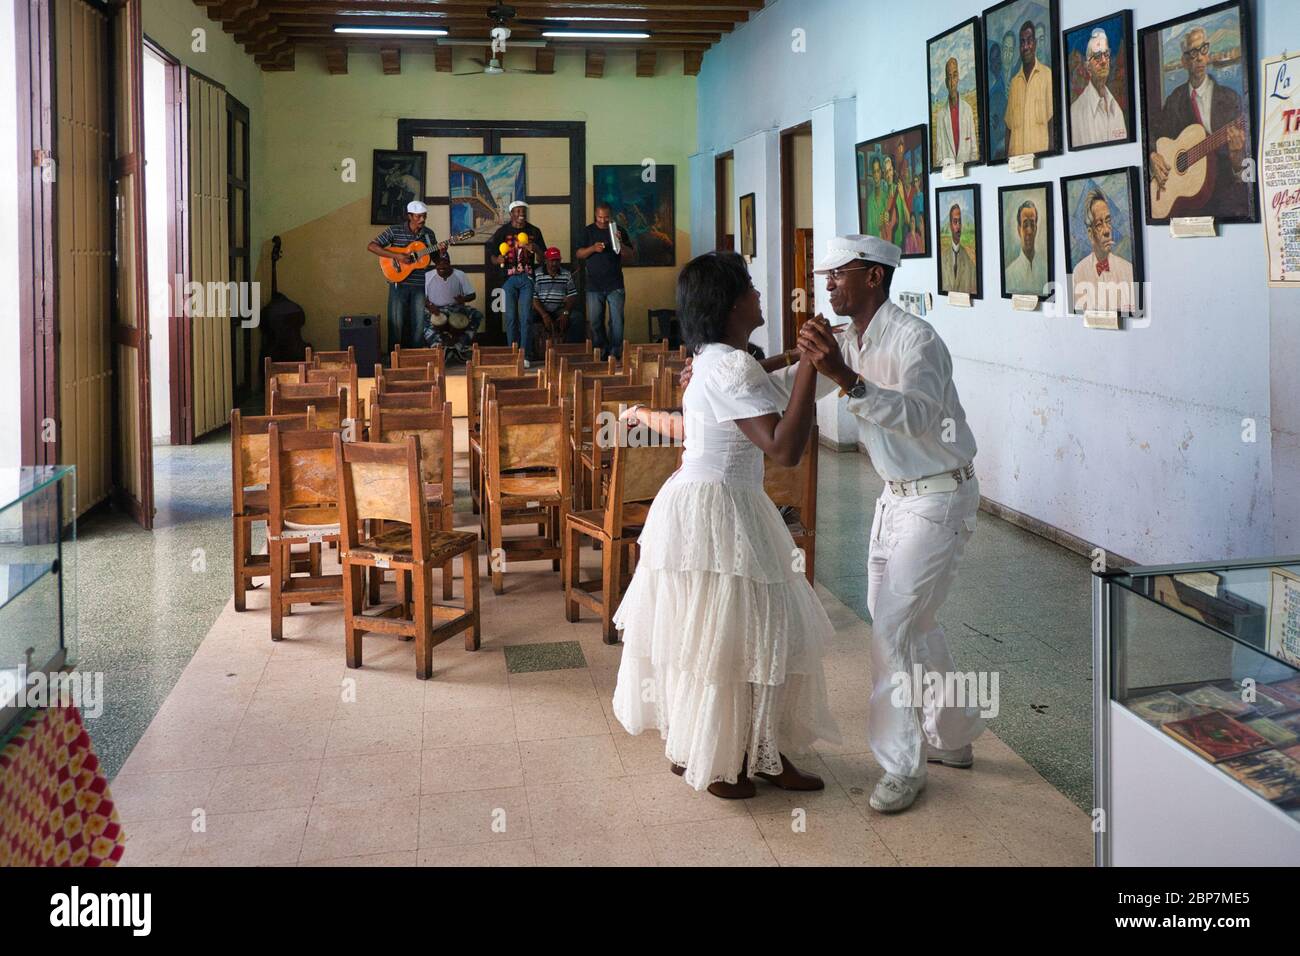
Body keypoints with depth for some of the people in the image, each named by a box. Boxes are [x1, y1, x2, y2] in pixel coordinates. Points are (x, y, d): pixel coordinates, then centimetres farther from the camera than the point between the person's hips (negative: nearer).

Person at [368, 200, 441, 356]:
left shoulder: (429, 233, 7)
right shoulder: (395, 231, -4)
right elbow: (372, 246, -7)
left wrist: (441, 252, -10)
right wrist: (396, 256, -17)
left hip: (420, 285, 3)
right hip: (399, 283, -3)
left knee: (418, 324, 4)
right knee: (396, 323, -1)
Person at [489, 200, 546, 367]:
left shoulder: (534, 231, 8)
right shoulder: (503, 232, 3)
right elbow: (493, 256, 5)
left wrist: (535, 249, -10)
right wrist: (499, 259, -17)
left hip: (527, 278, 1)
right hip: (509, 278, -1)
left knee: (525, 317, -6)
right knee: (511, 317, 0)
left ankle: (523, 354, -4)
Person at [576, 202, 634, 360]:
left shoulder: (619, 231, 6)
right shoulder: (588, 231, 8)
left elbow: (630, 256, 2)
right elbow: (578, 255, 4)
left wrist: (621, 243, -16)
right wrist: (593, 248, -14)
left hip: (615, 285, -1)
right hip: (594, 285, 1)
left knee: (617, 321, -5)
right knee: (595, 322, 3)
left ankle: (615, 353, 0)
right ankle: (601, 353, 11)